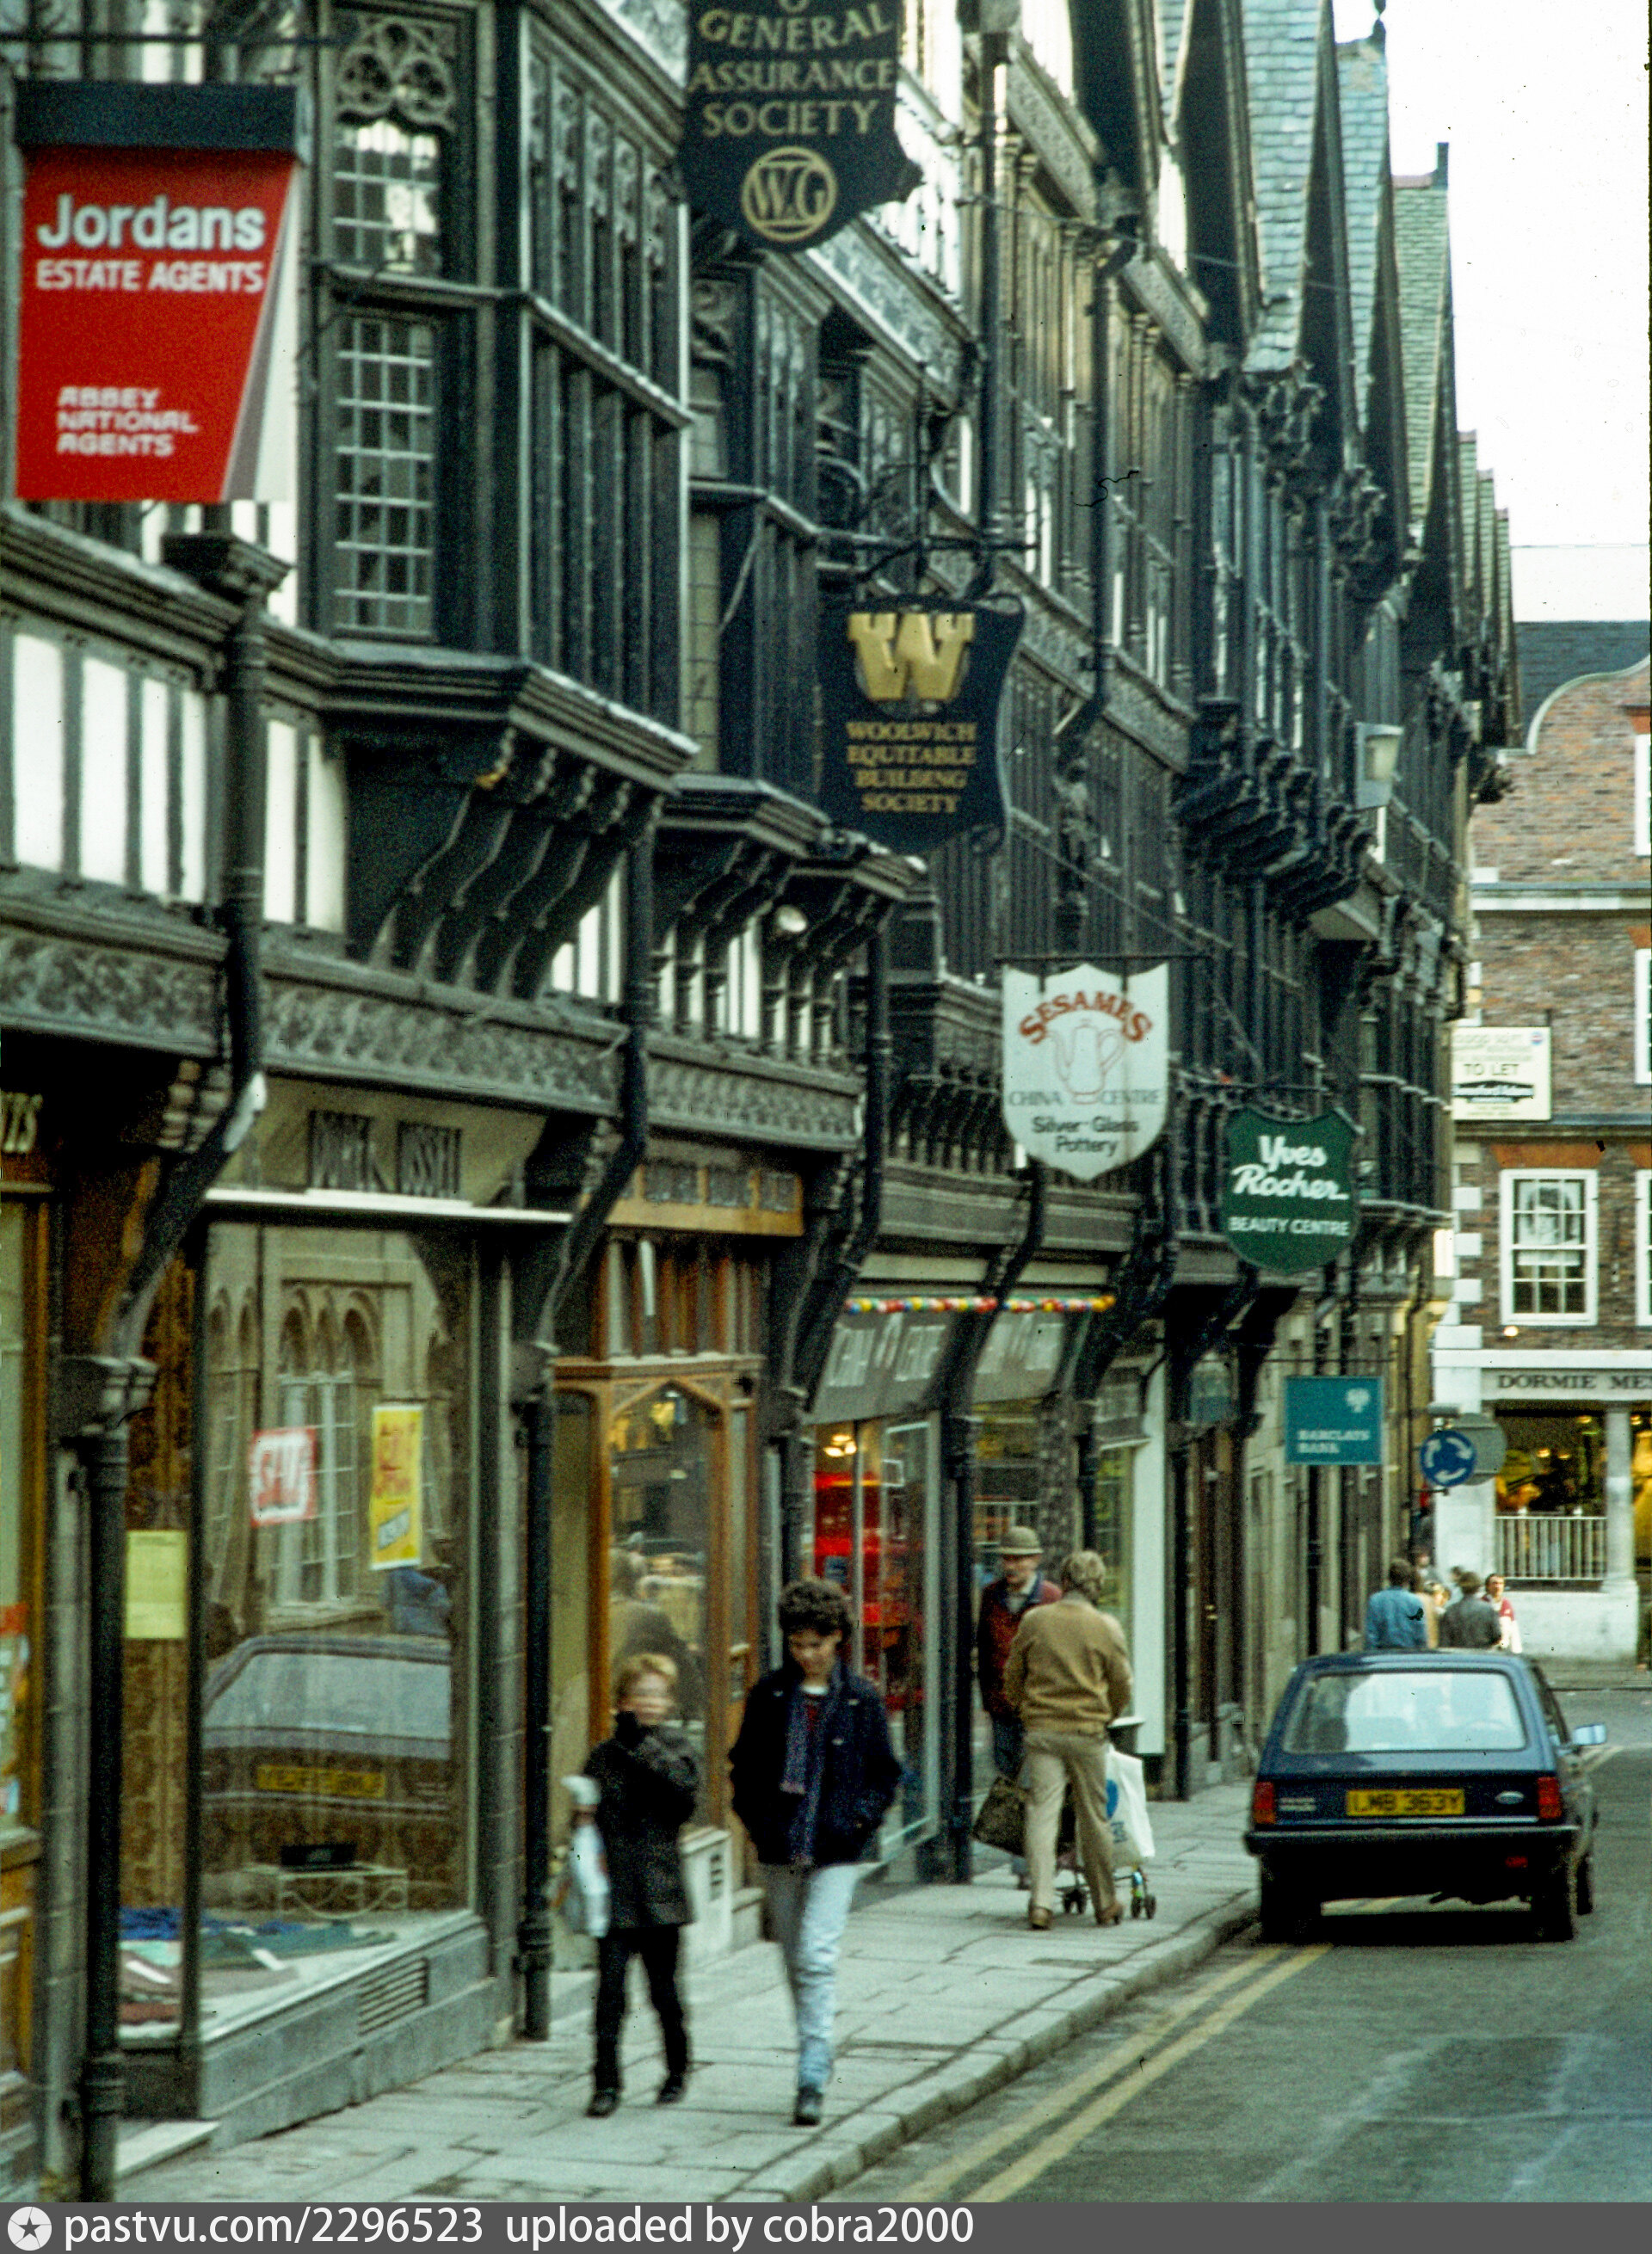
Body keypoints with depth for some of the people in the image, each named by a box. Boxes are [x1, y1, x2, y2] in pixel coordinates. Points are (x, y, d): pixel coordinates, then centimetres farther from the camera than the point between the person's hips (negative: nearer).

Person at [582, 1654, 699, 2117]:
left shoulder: (675, 1748, 3)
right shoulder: (605, 1755, 6)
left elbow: (685, 1785, -18)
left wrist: (643, 1746, -22)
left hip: (660, 1895, -1)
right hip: (615, 1892, 1)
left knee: (663, 1989, 9)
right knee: (610, 1989, -6)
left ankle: (677, 2070, 28)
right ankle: (606, 2082, -3)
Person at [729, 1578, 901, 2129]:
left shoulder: (861, 1700, -1)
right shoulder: (768, 1696, 4)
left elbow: (885, 1772, 6)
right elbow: (744, 1766, 12)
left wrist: (859, 1818, -8)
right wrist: (756, 1820, -2)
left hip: (835, 1851, -3)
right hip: (780, 1849, 3)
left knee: (816, 1958, -13)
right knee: (794, 1961, 11)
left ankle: (813, 2079, -14)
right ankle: (816, 2057, 27)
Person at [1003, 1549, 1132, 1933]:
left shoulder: (1034, 1621, 2)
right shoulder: (1106, 1627, -2)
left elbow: (1012, 1677, 9)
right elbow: (1121, 1687, 4)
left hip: (1040, 1729, 1)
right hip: (1087, 1731, -1)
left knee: (1041, 1814, -1)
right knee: (1094, 1818, 9)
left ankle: (1041, 1902, -13)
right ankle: (1105, 1904, 20)